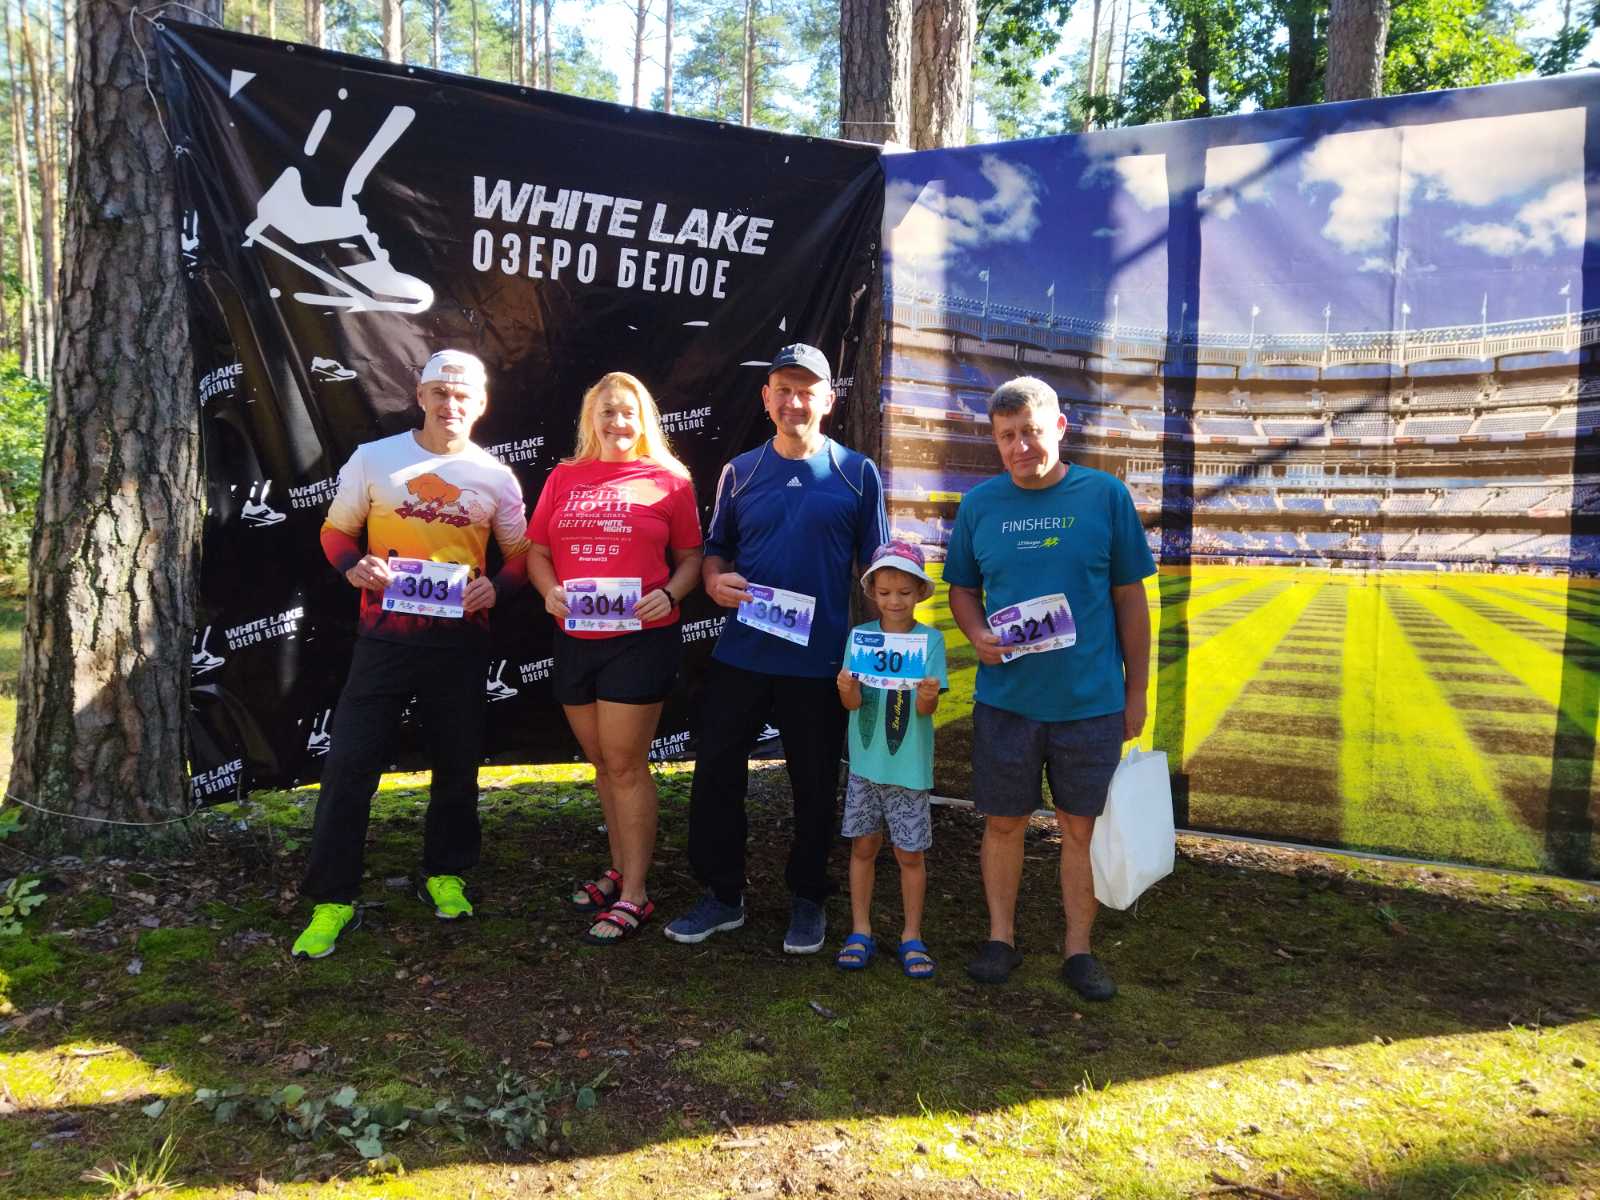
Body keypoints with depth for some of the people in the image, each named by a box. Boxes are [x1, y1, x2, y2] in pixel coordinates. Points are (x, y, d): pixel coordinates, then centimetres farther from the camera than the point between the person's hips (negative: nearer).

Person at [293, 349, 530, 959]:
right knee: (349, 764, -3)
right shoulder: (374, 458, 1)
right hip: (385, 635, -1)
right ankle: (333, 900, 11)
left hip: (460, 640, 2)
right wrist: (353, 567, -12)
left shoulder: (496, 477, 4)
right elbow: (336, 530, 9)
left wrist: (495, 587, -11)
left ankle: (444, 874, 33)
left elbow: (520, 557, 10)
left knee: (458, 763, 12)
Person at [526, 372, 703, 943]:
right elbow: (537, 551, 11)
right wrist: (549, 590, -8)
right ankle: (620, 869, 32)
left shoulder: (668, 480, 0)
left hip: (641, 639, -4)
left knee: (625, 764, -2)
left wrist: (669, 596, -16)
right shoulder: (564, 478, 9)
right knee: (602, 762, 15)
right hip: (575, 638, 5)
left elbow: (691, 558, 2)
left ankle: (634, 895, 9)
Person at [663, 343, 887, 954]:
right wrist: (715, 580, -8)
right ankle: (721, 895, 25)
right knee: (716, 774, 7)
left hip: (821, 660, -2)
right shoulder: (739, 472, 7)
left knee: (815, 786, 10)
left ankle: (807, 899, 29)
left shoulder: (857, 473, 1)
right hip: (739, 652, 2)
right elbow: (715, 549, 15)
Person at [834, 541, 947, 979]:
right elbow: (853, 703, -8)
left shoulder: (930, 639, -6)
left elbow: (927, 709, -12)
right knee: (863, 845, 10)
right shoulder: (860, 636, -1)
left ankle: (911, 937, 22)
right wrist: (846, 689, -30)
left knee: (910, 853, 7)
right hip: (865, 762, 2)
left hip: (909, 766, -1)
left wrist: (928, 696, -34)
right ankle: (861, 932, 24)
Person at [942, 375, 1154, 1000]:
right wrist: (978, 635, -9)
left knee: (1082, 826, 9)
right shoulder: (979, 503, 3)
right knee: (1003, 823, 11)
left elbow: (1129, 597, 2)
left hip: (1092, 700, -1)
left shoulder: (1105, 495, -2)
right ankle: (1001, 938, 29)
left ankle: (1078, 949, 25)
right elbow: (962, 589, 13)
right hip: (1004, 697, 1)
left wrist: (1136, 691, 4)